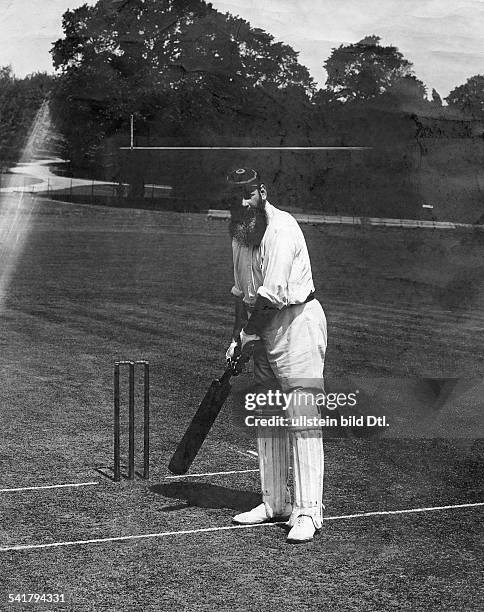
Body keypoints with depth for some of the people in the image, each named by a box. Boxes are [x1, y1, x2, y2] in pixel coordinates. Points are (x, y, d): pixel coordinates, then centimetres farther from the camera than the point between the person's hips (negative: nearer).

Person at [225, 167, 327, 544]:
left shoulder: (281, 229, -18)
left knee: (302, 420, -12)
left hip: (299, 321, -9)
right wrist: (238, 337, 9)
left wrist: (247, 333, -11)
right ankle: (275, 503, 22)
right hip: (264, 330, 9)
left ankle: (307, 512, -11)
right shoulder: (240, 233, 11)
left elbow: (271, 295, -22)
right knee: (267, 418, 12)